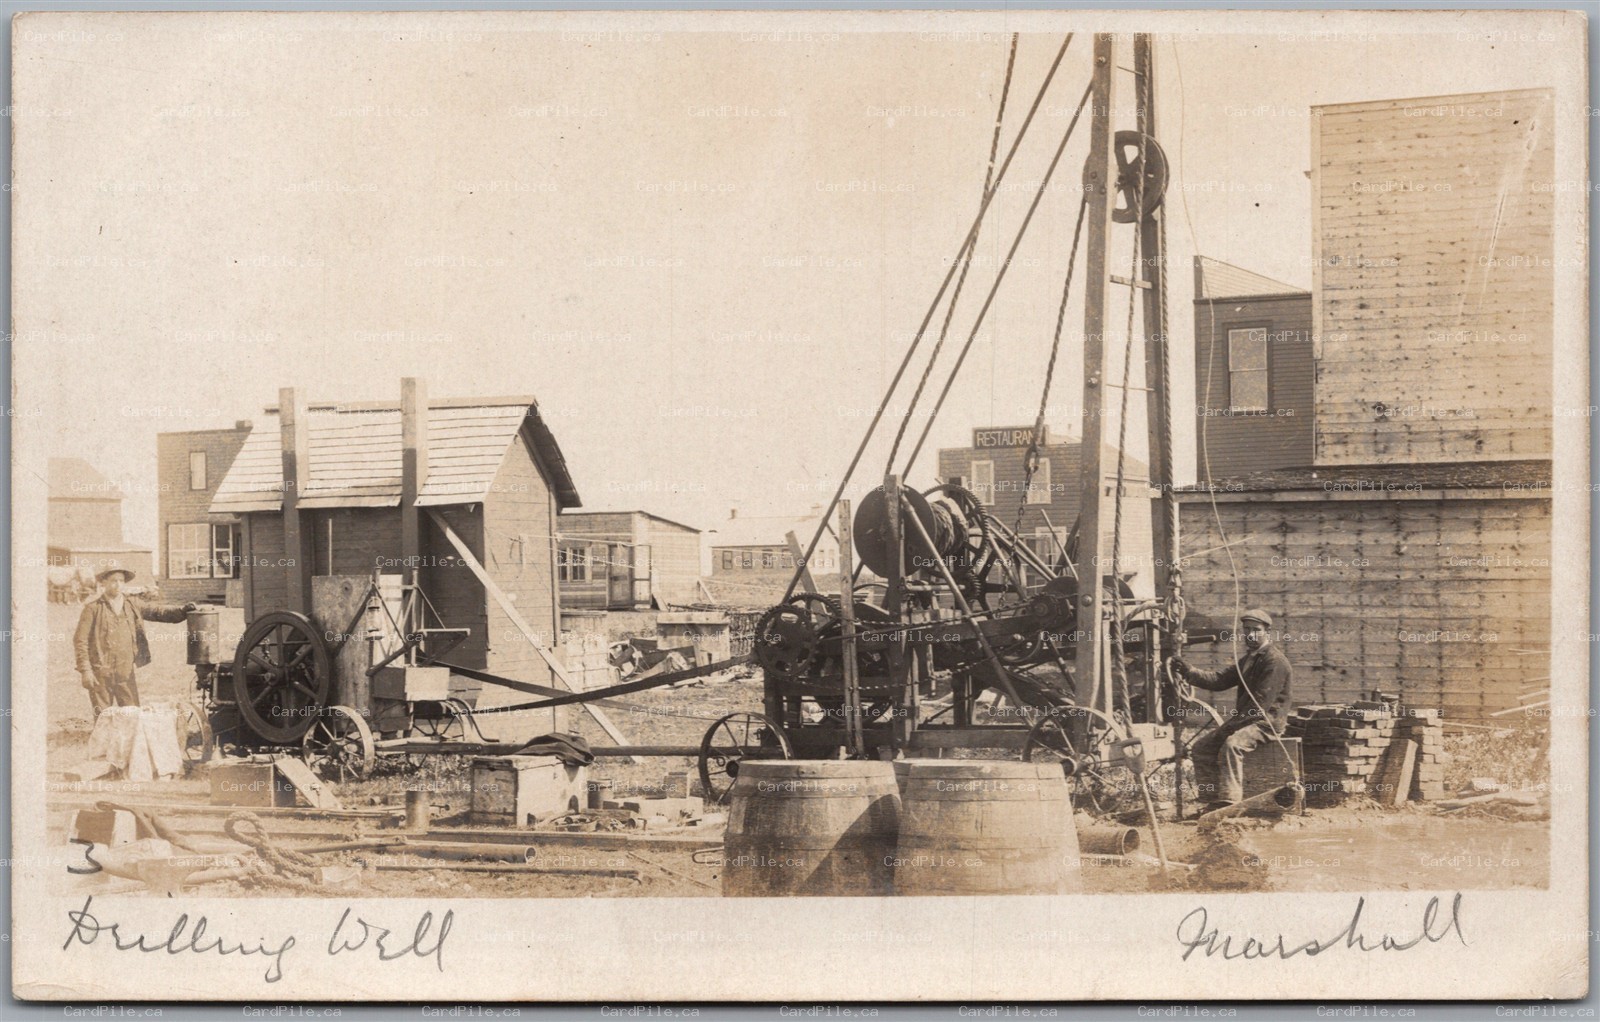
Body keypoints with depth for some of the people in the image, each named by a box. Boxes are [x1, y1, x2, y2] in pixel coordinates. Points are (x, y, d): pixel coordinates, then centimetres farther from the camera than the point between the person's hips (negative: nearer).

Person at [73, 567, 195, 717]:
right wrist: (85, 671, -9)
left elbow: (156, 611, 0)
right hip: (101, 674, -3)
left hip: (126, 673, 3)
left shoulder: (133, 604, 10)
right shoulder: (93, 609, -1)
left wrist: (182, 610, -19)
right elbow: (80, 641, -3)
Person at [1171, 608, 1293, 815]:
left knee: (1231, 744, -35)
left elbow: (1261, 701, -20)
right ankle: (1213, 801, -1)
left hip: (1267, 722, -10)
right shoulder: (1248, 660, 21)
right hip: (1246, 719, 10)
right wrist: (1188, 672, -3)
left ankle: (1229, 802, -39)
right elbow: (1220, 679, 10)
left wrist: (1236, 721, -23)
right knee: (1201, 748, 0)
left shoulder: (1275, 661, -11)